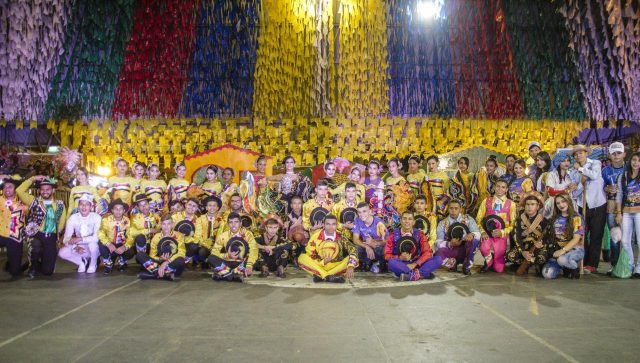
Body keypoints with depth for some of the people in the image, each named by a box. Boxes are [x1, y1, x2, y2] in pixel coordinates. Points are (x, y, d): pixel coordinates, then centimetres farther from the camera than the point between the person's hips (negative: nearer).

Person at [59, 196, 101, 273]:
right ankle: (81, 262, 7)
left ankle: (93, 264, -6)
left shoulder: (96, 217, -18)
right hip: (80, 248, 3)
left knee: (93, 242, -34)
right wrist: (75, 247, -30)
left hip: (93, 249, -2)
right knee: (62, 253, -20)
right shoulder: (72, 218, -10)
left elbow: (97, 237, -28)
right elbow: (66, 239, -12)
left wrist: (79, 239, -33)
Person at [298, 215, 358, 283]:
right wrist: (322, 262, -25)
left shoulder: (341, 237, -8)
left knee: (350, 259, -26)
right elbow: (309, 255, -7)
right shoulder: (316, 236, -10)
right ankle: (328, 276, -36)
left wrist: (350, 267, -37)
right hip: (319, 266, 0)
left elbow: (353, 251, -19)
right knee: (302, 258, -25)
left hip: (337, 267, 1)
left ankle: (321, 276, -30)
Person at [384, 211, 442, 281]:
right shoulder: (393, 235, 0)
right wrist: (400, 257, -20)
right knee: (391, 263, -35)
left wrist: (414, 264, -18)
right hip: (401, 266, -2)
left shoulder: (419, 234, 5)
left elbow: (427, 252, -4)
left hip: (416, 265, 2)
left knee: (438, 259, -19)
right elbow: (387, 255, -2)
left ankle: (412, 275, -29)